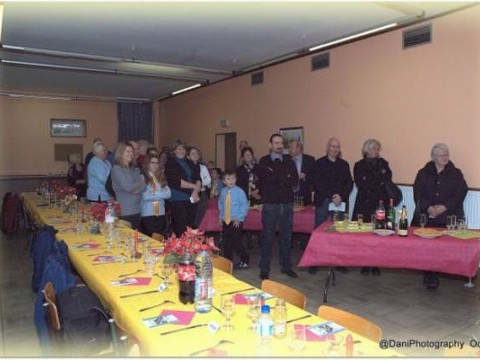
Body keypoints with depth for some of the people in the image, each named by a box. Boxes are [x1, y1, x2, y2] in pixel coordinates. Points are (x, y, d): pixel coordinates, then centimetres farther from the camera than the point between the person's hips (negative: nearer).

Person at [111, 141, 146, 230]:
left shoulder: (135, 170, 13)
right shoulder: (116, 169, -5)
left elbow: (143, 186, 5)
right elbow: (127, 187, -14)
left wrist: (135, 189, -14)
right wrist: (140, 183, 2)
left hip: (137, 210, 6)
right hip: (124, 212, -6)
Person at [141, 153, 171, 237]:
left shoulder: (161, 177, 13)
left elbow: (168, 193, 3)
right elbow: (145, 196, -17)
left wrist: (154, 193, -9)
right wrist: (161, 194, -6)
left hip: (160, 213, 5)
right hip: (147, 214, -5)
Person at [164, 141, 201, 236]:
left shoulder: (190, 163, 18)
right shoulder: (170, 163, 2)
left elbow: (198, 179, 9)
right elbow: (175, 181, -9)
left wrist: (196, 191, -10)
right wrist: (193, 186, -8)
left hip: (192, 199, 5)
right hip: (177, 200, -5)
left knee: (190, 228, 3)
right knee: (180, 230, -9)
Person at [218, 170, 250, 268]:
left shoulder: (239, 191, -11)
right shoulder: (223, 192, 2)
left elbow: (245, 206, -8)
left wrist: (239, 218, -11)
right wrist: (221, 217, 10)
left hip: (236, 222, -4)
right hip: (225, 221, 5)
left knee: (236, 242, -5)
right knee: (226, 243, 9)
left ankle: (244, 261, 16)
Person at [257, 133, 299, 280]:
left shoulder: (289, 160, 9)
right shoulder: (264, 161, 1)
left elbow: (295, 181, -3)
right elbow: (265, 180, -14)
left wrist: (276, 177, -11)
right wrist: (285, 177, -8)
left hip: (287, 204, 3)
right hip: (270, 205, -3)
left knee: (286, 237, 11)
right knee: (268, 238, 2)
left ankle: (286, 267, 25)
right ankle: (264, 269, 13)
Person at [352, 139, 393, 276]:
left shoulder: (383, 164, 15)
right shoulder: (359, 165, 8)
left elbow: (387, 180, 1)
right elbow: (360, 184, -4)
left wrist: (370, 183, -8)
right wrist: (378, 180, -4)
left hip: (381, 203, 1)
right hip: (364, 204, -1)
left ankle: (375, 265, 5)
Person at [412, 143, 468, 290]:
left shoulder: (456, 174, 11)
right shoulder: (423, 173, 13)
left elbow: (461, 194, 3)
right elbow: (418, 193, 6)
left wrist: (444, 207, -11)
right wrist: (428, 207, -11)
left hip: (448, 218, -1)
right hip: (425, 216, 1)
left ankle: (432, 276, -6)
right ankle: (430, 275, -1)